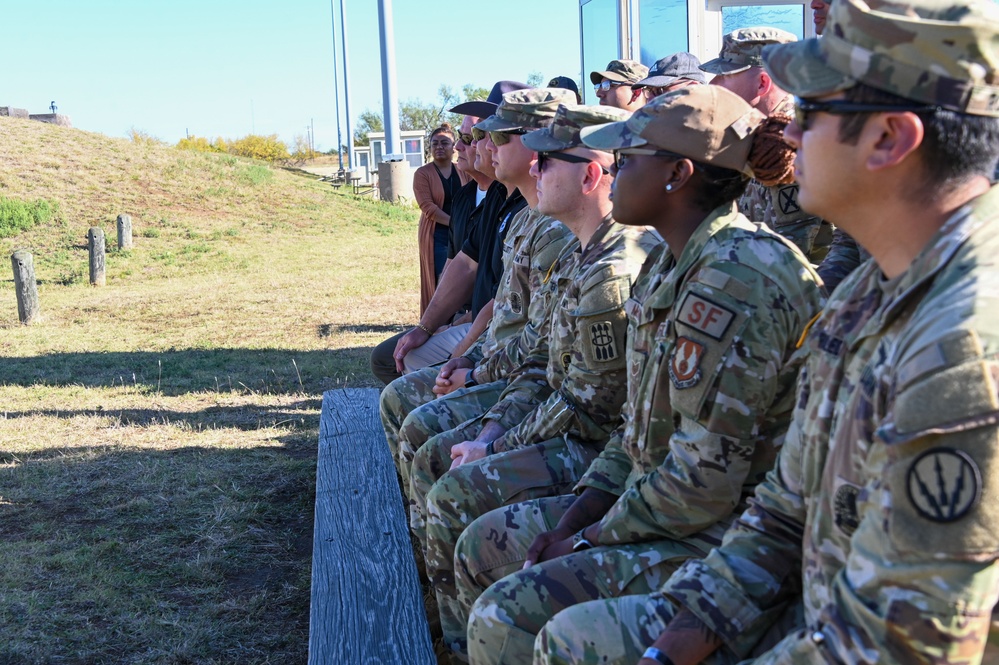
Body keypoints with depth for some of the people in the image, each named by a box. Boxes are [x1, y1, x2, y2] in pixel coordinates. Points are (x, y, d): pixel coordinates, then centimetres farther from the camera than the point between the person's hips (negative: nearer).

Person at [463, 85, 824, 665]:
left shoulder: (733, 278, -24)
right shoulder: (677, 264, 9)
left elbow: (705, 479, -25)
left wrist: (590, 540, -12)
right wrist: (577, 514, 2)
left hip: (728, 532, -10)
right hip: (653, 501, 10)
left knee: (508, 615, -21)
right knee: (482, 548, 11)